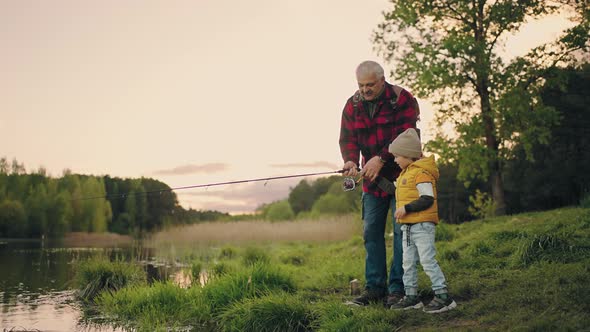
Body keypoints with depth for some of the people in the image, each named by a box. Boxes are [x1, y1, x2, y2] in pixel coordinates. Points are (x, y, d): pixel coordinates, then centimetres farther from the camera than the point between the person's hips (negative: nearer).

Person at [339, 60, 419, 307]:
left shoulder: (402, 99, -11)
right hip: (371, 178, 5)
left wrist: (381, 159, -29)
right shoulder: (352, 105, 3)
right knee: (371, 231, 5)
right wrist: (350, 161, -21)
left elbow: (405, 135, -20)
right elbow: (347, 137, 0)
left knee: (401, 230, -5)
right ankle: (375, 287, 13)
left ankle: (398, 288, 1)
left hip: (401, 174, -5)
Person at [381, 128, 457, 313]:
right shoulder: (405, 173, 16)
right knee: (408, 263, 13)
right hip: (407, 226, 10)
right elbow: (394, 190, 26)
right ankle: (411, 297, 21)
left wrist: (406, 208, -23)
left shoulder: (421, 173, -15)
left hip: (422, 225, -10)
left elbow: (428, 199, -22)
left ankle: (443, 296, -3)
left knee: (427, 260, -10)